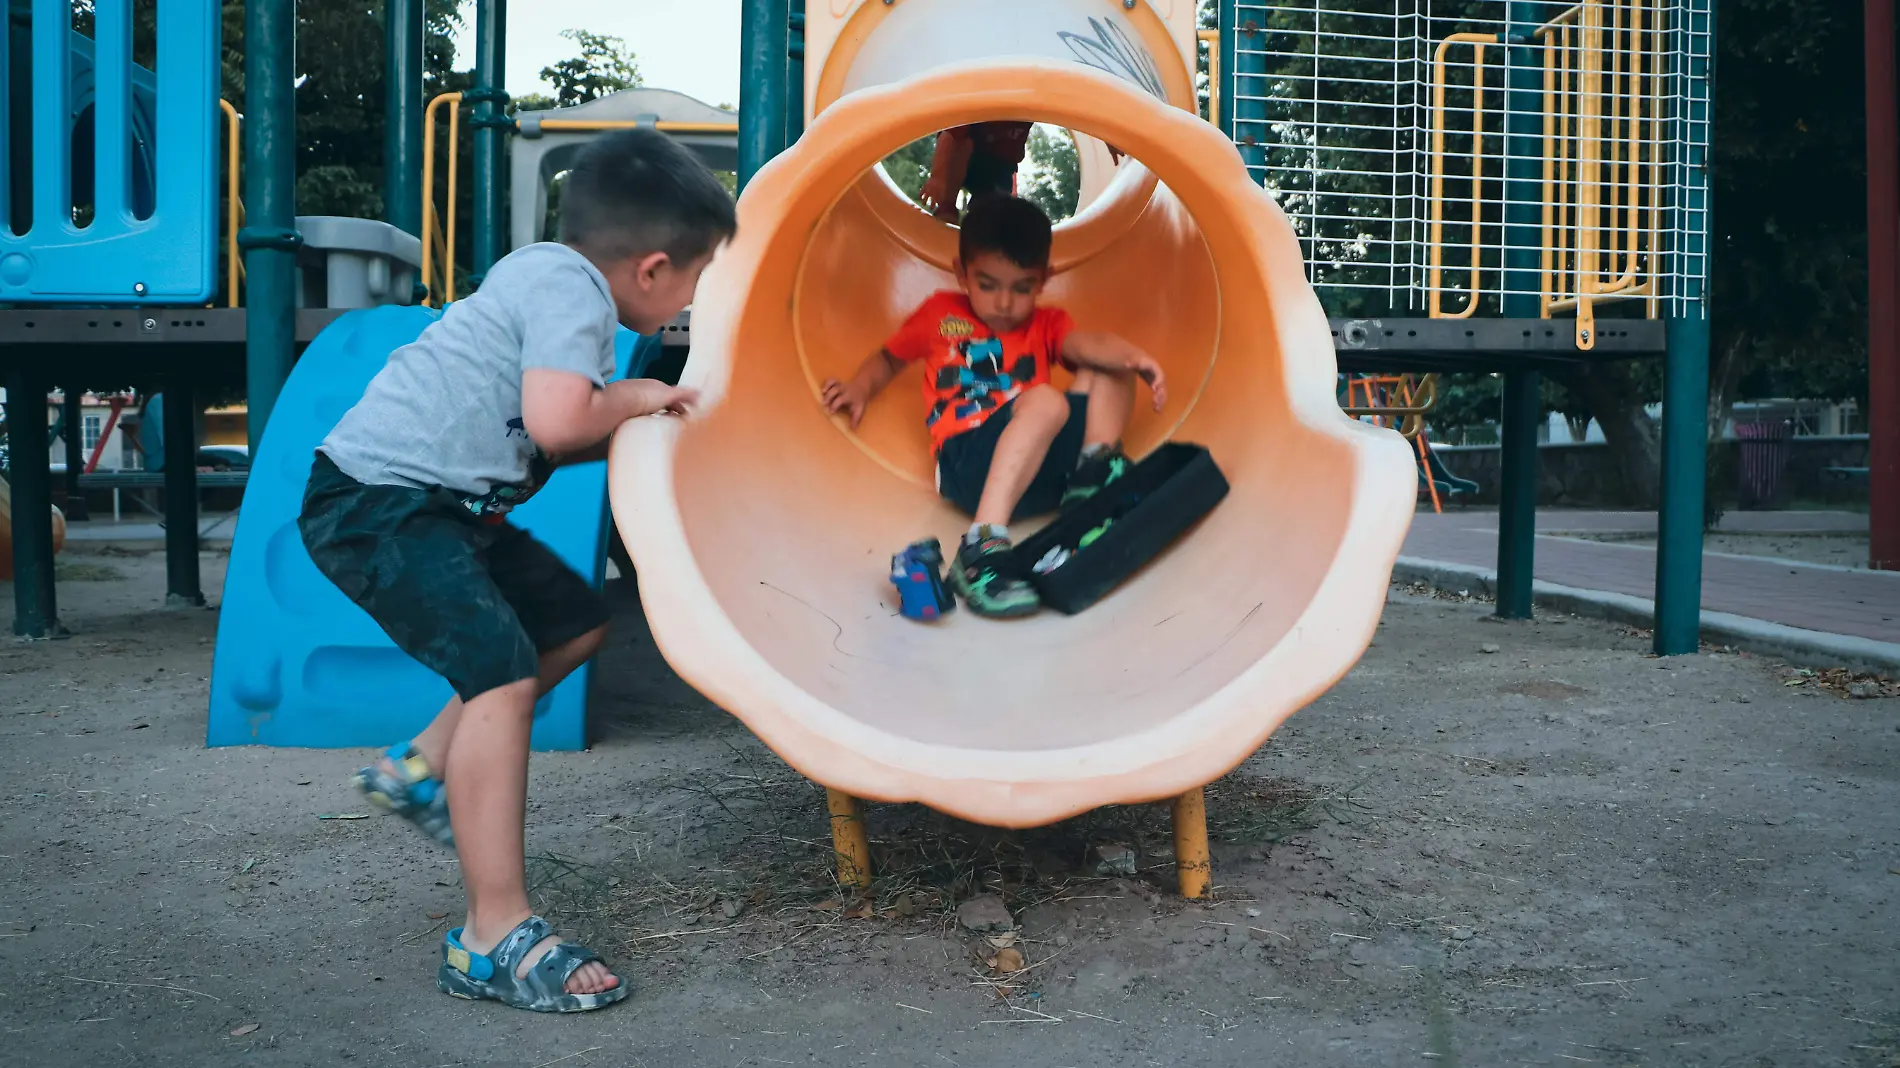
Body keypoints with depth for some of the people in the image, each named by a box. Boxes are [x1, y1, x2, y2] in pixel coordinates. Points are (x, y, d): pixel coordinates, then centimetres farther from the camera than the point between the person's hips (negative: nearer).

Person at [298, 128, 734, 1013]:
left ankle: (419, 771, 26)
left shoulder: (548, 273, 16)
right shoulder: (572, 287, -16)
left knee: (573, 622, 18)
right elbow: (555, 421, -31)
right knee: (502, 668, -22)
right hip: (378, 498, -11)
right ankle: (495, 939, -20)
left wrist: (636, 421, 11)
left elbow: (543, 442, 21)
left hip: (440, 504, 11)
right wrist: (633, 399, -12)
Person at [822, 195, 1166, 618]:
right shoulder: (940, 313, 20)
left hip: (1044, 459, 4)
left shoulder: (1046, 324, 21)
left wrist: (1132, 356, -25)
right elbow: (888, 358, 32)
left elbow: (1087, 345, -1)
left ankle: (1094, 478, -16)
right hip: (969, 462, -3)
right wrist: (859, 390, 9)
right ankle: (982, 548, -47)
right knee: (1046, 401, -34)